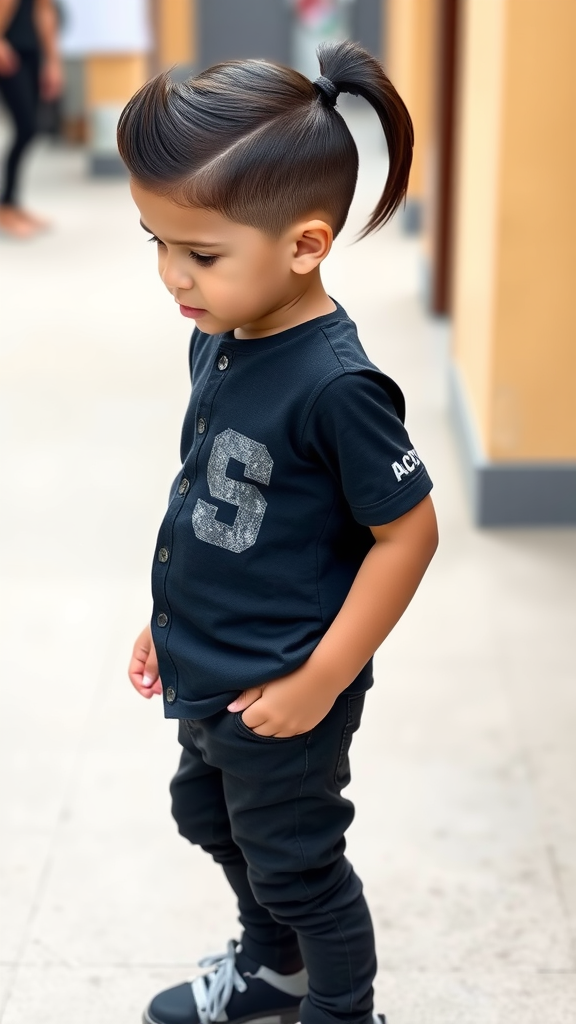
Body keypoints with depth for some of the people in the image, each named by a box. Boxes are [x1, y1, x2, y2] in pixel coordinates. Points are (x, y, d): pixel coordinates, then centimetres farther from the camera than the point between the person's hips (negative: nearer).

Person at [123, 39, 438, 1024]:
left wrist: (320, 681, -20)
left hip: (281, 696, -9)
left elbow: (407, 532, -23)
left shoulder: (335, 385, -29)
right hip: (206, 677, 9)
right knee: (208, 817, 28)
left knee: (294, 867, 13)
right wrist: (168, 620, 13)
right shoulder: (219, 343, -4)